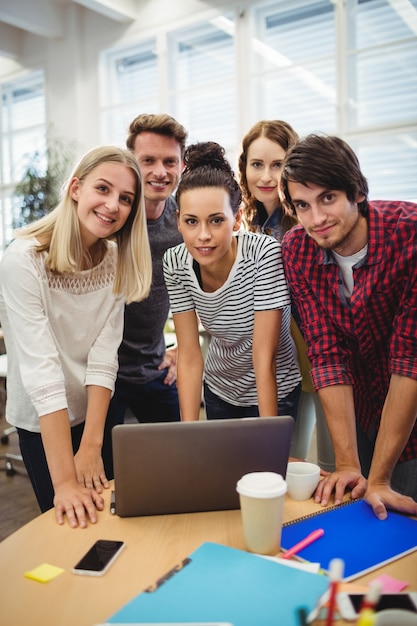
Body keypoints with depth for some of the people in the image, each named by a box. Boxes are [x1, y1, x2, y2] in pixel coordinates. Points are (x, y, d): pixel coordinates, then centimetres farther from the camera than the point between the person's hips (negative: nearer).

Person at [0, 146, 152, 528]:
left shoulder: (114, 260, -6)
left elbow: (104, 354, -12)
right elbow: (41, 370, -29)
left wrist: (91, 446, -19)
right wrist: (65, 482, -30)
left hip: (101, 414, 5)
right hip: (42, 425, -4)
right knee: (70, 527, 13)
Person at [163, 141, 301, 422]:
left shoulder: (264, 254, -28)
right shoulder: (175, 263, -17)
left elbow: (264, 358, -26)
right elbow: (189, 356, -13)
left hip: (272, 393, -3)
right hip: (218, 390, 4)